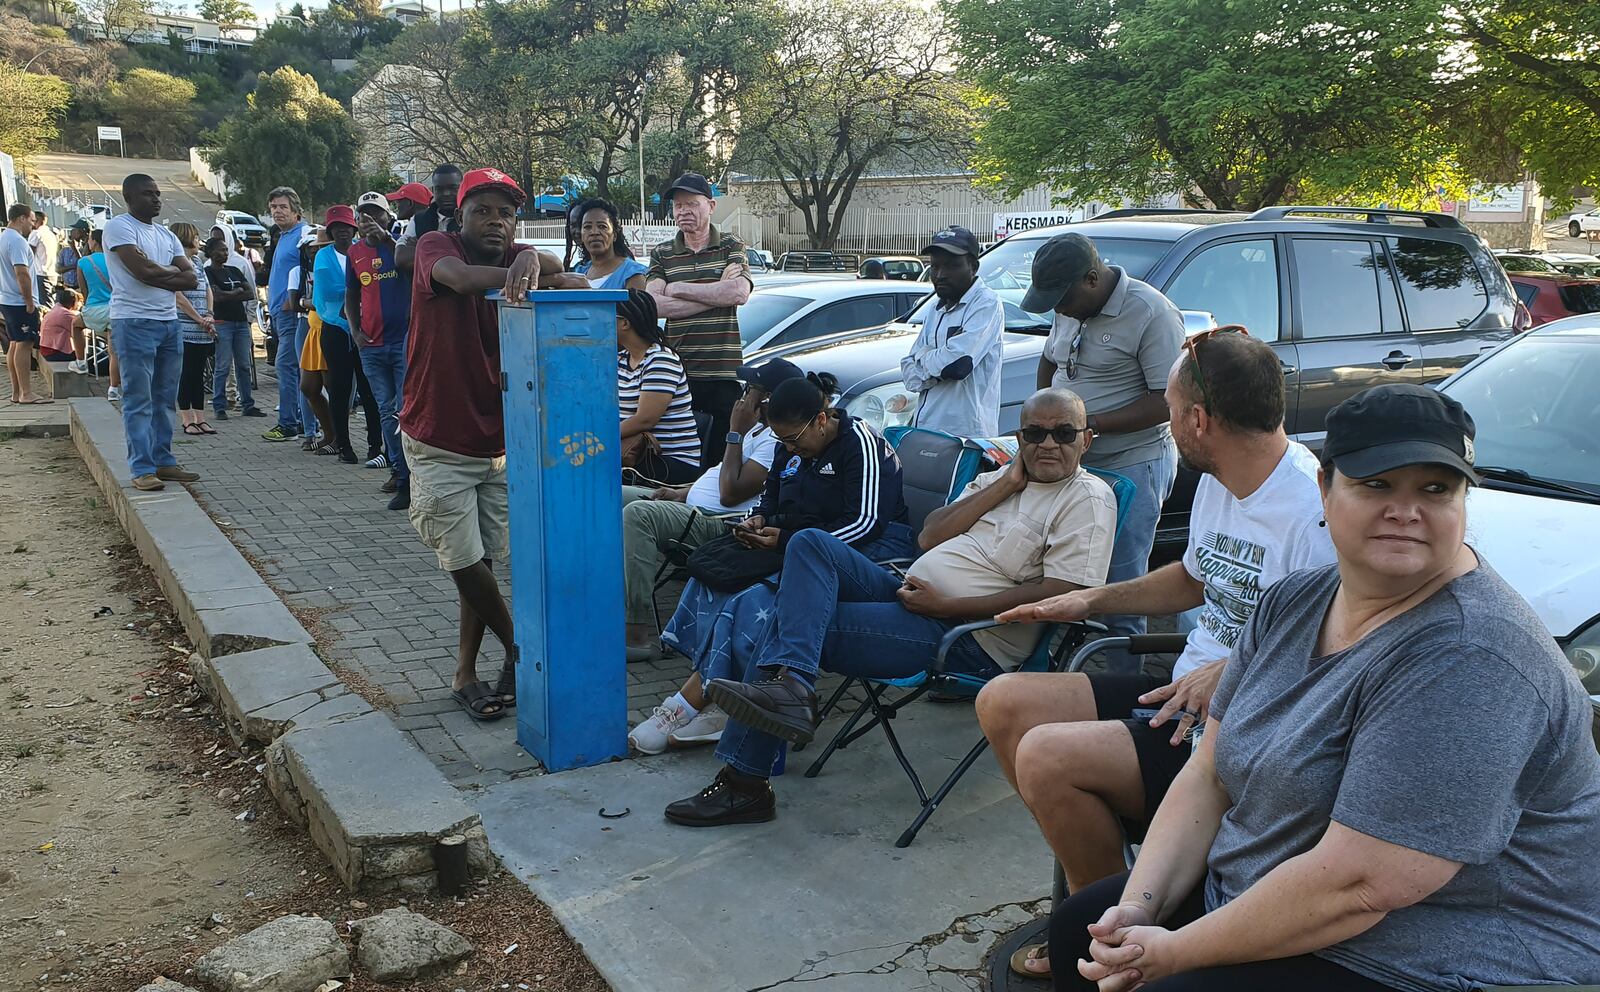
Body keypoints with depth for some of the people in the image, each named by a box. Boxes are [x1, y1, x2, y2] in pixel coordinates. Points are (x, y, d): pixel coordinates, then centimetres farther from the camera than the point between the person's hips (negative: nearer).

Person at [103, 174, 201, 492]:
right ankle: (142, 469, -4)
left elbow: (191, 278, 7)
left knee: (164, 398, 10)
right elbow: (142, 270, -18)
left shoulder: (165, 235, 17)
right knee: (138, 400, -5)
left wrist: (156, 273, -8)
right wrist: (172, 272, -1)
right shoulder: (118, 227, -5)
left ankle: (164, 462, 16)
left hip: (170, 322, 7)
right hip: (135, 323, -7)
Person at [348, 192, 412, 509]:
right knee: (387, 411, 8)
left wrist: (385, 239, -35)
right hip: (372, 345, 5)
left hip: (404, 339, -5)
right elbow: (351, 294, 21)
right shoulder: (355, 252, 13)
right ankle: (400, 469, 14)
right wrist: (355, 331, 7)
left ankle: (407, 479, -5)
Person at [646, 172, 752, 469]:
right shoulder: (662, 254, 12)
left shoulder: (731, 247, 8)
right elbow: (655, 305, -5)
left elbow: (739, 293, -12)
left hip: (723, 370, -2)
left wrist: (678, 289, -6)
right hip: (677, 371, 2)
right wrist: (718, 291, -9)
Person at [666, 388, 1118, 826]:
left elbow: (1059, 593, -17)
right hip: (912, 592, 8)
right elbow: (929, 537, 8)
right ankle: (789, 685, -22)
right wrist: (1005, 485, 0)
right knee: (811, 543, -11)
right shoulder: (998, 478, 20)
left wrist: (945, 605, -18)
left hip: (969, 636, -8)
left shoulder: (1089, 498, -3)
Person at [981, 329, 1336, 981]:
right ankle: (1093, 882, 9)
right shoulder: (1217, 482, 10)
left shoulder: (1313, 510, -22)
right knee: (1003, 704, 4)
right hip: (1187, 693, 10)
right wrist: (1093, 600, 24)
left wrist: (1233, 673, -29)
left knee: (1047, 758, -25)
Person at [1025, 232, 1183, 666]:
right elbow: (1049, 362, 25)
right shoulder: (1071, 309, 8)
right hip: (1071, 463, 8)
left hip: (1132, 467, -7)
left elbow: (1168, 401, -20)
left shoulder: (1151, 314, -17)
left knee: (1120, 588, -3)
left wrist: (1090, 424, -21)